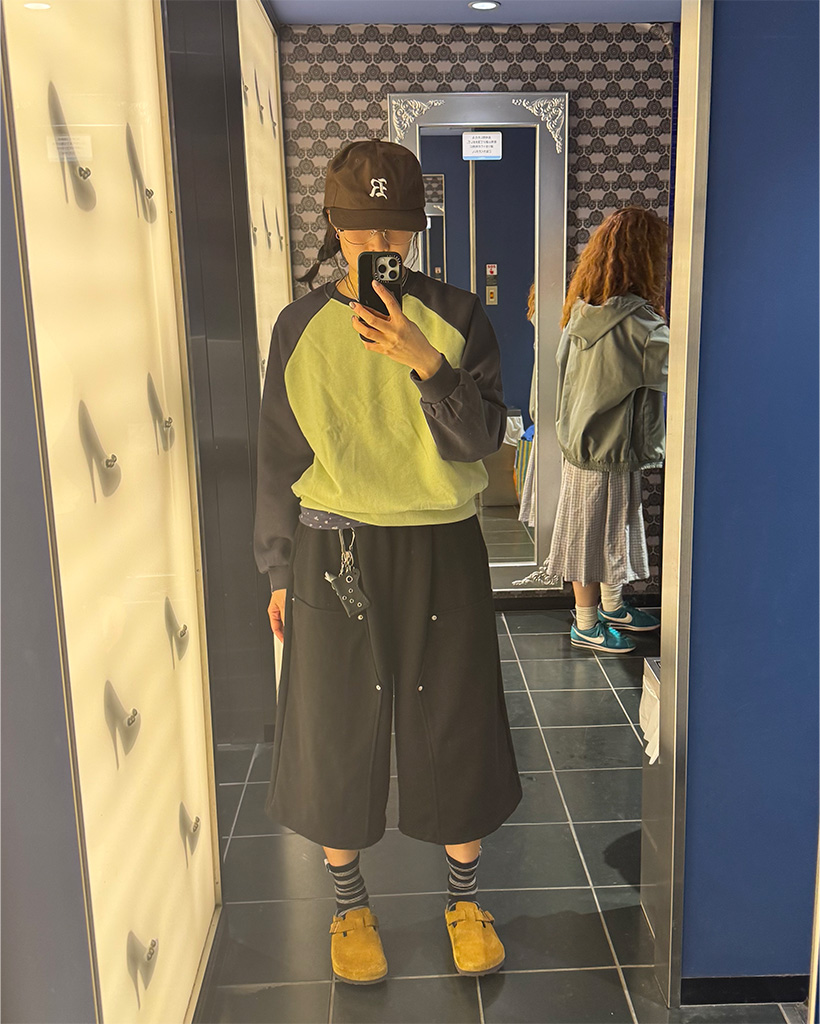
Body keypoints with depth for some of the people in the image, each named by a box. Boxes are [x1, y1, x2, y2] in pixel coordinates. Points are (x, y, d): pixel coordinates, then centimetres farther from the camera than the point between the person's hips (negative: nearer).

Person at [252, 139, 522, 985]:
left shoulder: (456, 317, -1)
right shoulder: (301, 326, 1)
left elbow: (480, 438, -10)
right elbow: (280, 459, 5)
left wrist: (424, 362, -25)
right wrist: (278, 571, 6)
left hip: (440, 550, 0)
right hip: (334, 552, 1)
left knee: (453, 724, 9)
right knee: (336, 730, 9)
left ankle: (463, 898, 33)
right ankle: (350, 905, 33)